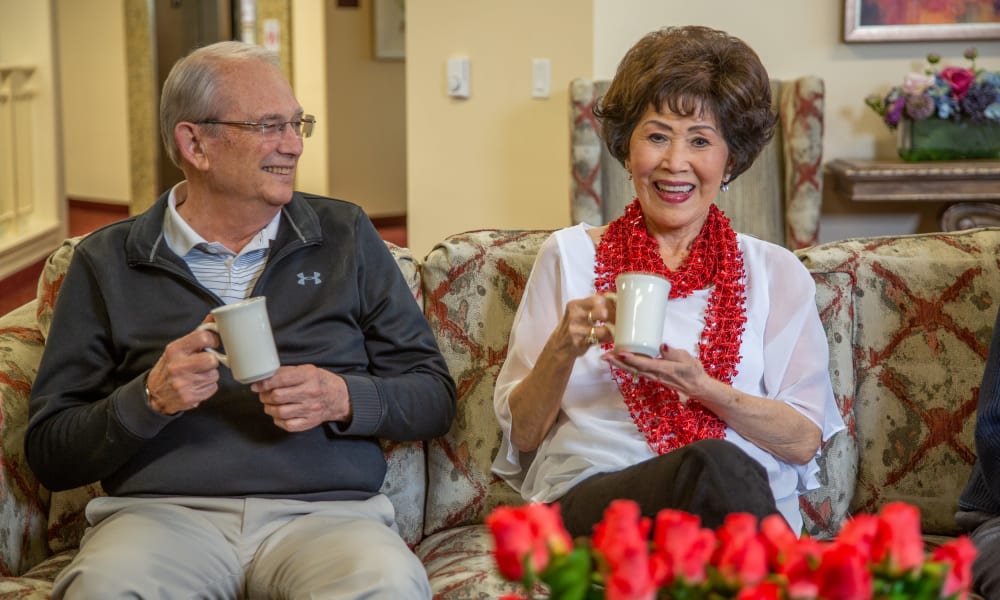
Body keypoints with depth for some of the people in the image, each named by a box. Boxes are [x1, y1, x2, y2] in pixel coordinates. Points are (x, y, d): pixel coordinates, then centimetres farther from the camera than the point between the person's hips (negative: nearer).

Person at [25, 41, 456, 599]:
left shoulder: (346, 236, 14)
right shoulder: (107, 261, 10)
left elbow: (435, 395, 13)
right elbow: (49, 453, 8)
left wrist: (343, 400, -7)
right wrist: (150, 399, -10)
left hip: (326, 511, 1)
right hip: (162, 510, 0)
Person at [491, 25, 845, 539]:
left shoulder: (776, 274, 16)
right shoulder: (569, 256, 15)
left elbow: (805, 441, 7)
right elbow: (522, 434, 11)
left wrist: (701, 387, -10)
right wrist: (564, 348, -8)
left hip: (747, 506, 1)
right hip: (589, 497, -1)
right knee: (713, 465, -34)